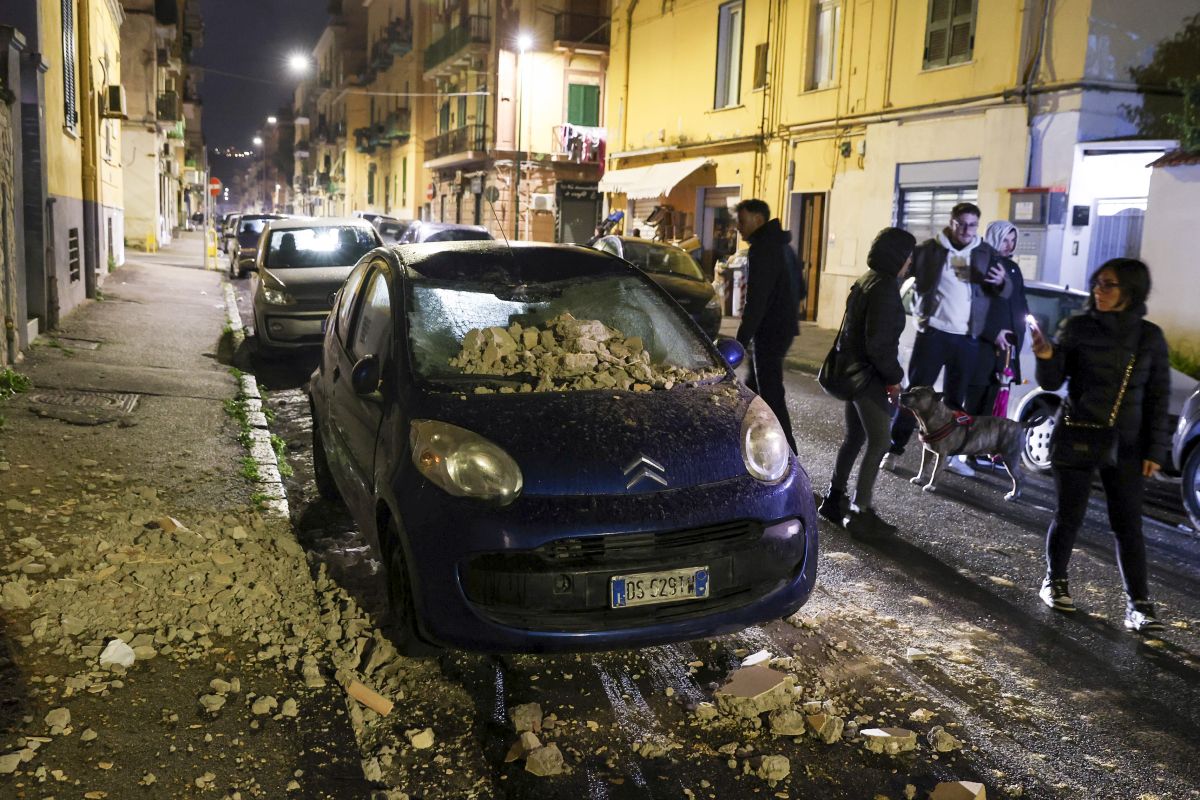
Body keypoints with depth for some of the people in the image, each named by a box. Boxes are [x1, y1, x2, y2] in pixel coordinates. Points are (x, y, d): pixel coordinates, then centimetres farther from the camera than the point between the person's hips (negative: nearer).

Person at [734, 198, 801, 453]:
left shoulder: (762, 249, -18)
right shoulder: (778, 244, 15)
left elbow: (756, 301, -23)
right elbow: (796, 287, 21)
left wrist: (741, 340, -21)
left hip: (771, 331, -11)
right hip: (782, 325, 11)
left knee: (771, 394, -7)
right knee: (754, 386, 20)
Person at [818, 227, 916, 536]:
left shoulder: (866, 281, 10)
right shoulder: (885, 288, -19)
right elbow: (878, 343, -24)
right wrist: (893, 377, -12)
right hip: (869, 375, -10)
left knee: (854, 437, 18)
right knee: (879, 442, -3)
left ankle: (833, 499, 27)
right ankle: (861, 513, -1)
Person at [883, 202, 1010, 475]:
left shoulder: (986, 253, 5)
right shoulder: (929, 250, -2)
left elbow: (1006, 293, 3)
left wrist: (1001, 282, -20)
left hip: (967, 338, 3)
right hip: (933, 332, -3)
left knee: (956, 398, 12)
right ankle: (894, 449, 6)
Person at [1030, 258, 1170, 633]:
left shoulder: (1149, 337, 2)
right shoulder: (1076, 327, -2)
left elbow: (1158, 395, 5)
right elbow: (1052, 383, -2)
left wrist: (1155, 449, 0)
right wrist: (1046, 356, -23)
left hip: (1125, 445, 1)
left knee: (1128, 524, 1)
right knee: (1069, 515, 6)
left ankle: (1138, 603, 4)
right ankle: (1055, 581, 25)